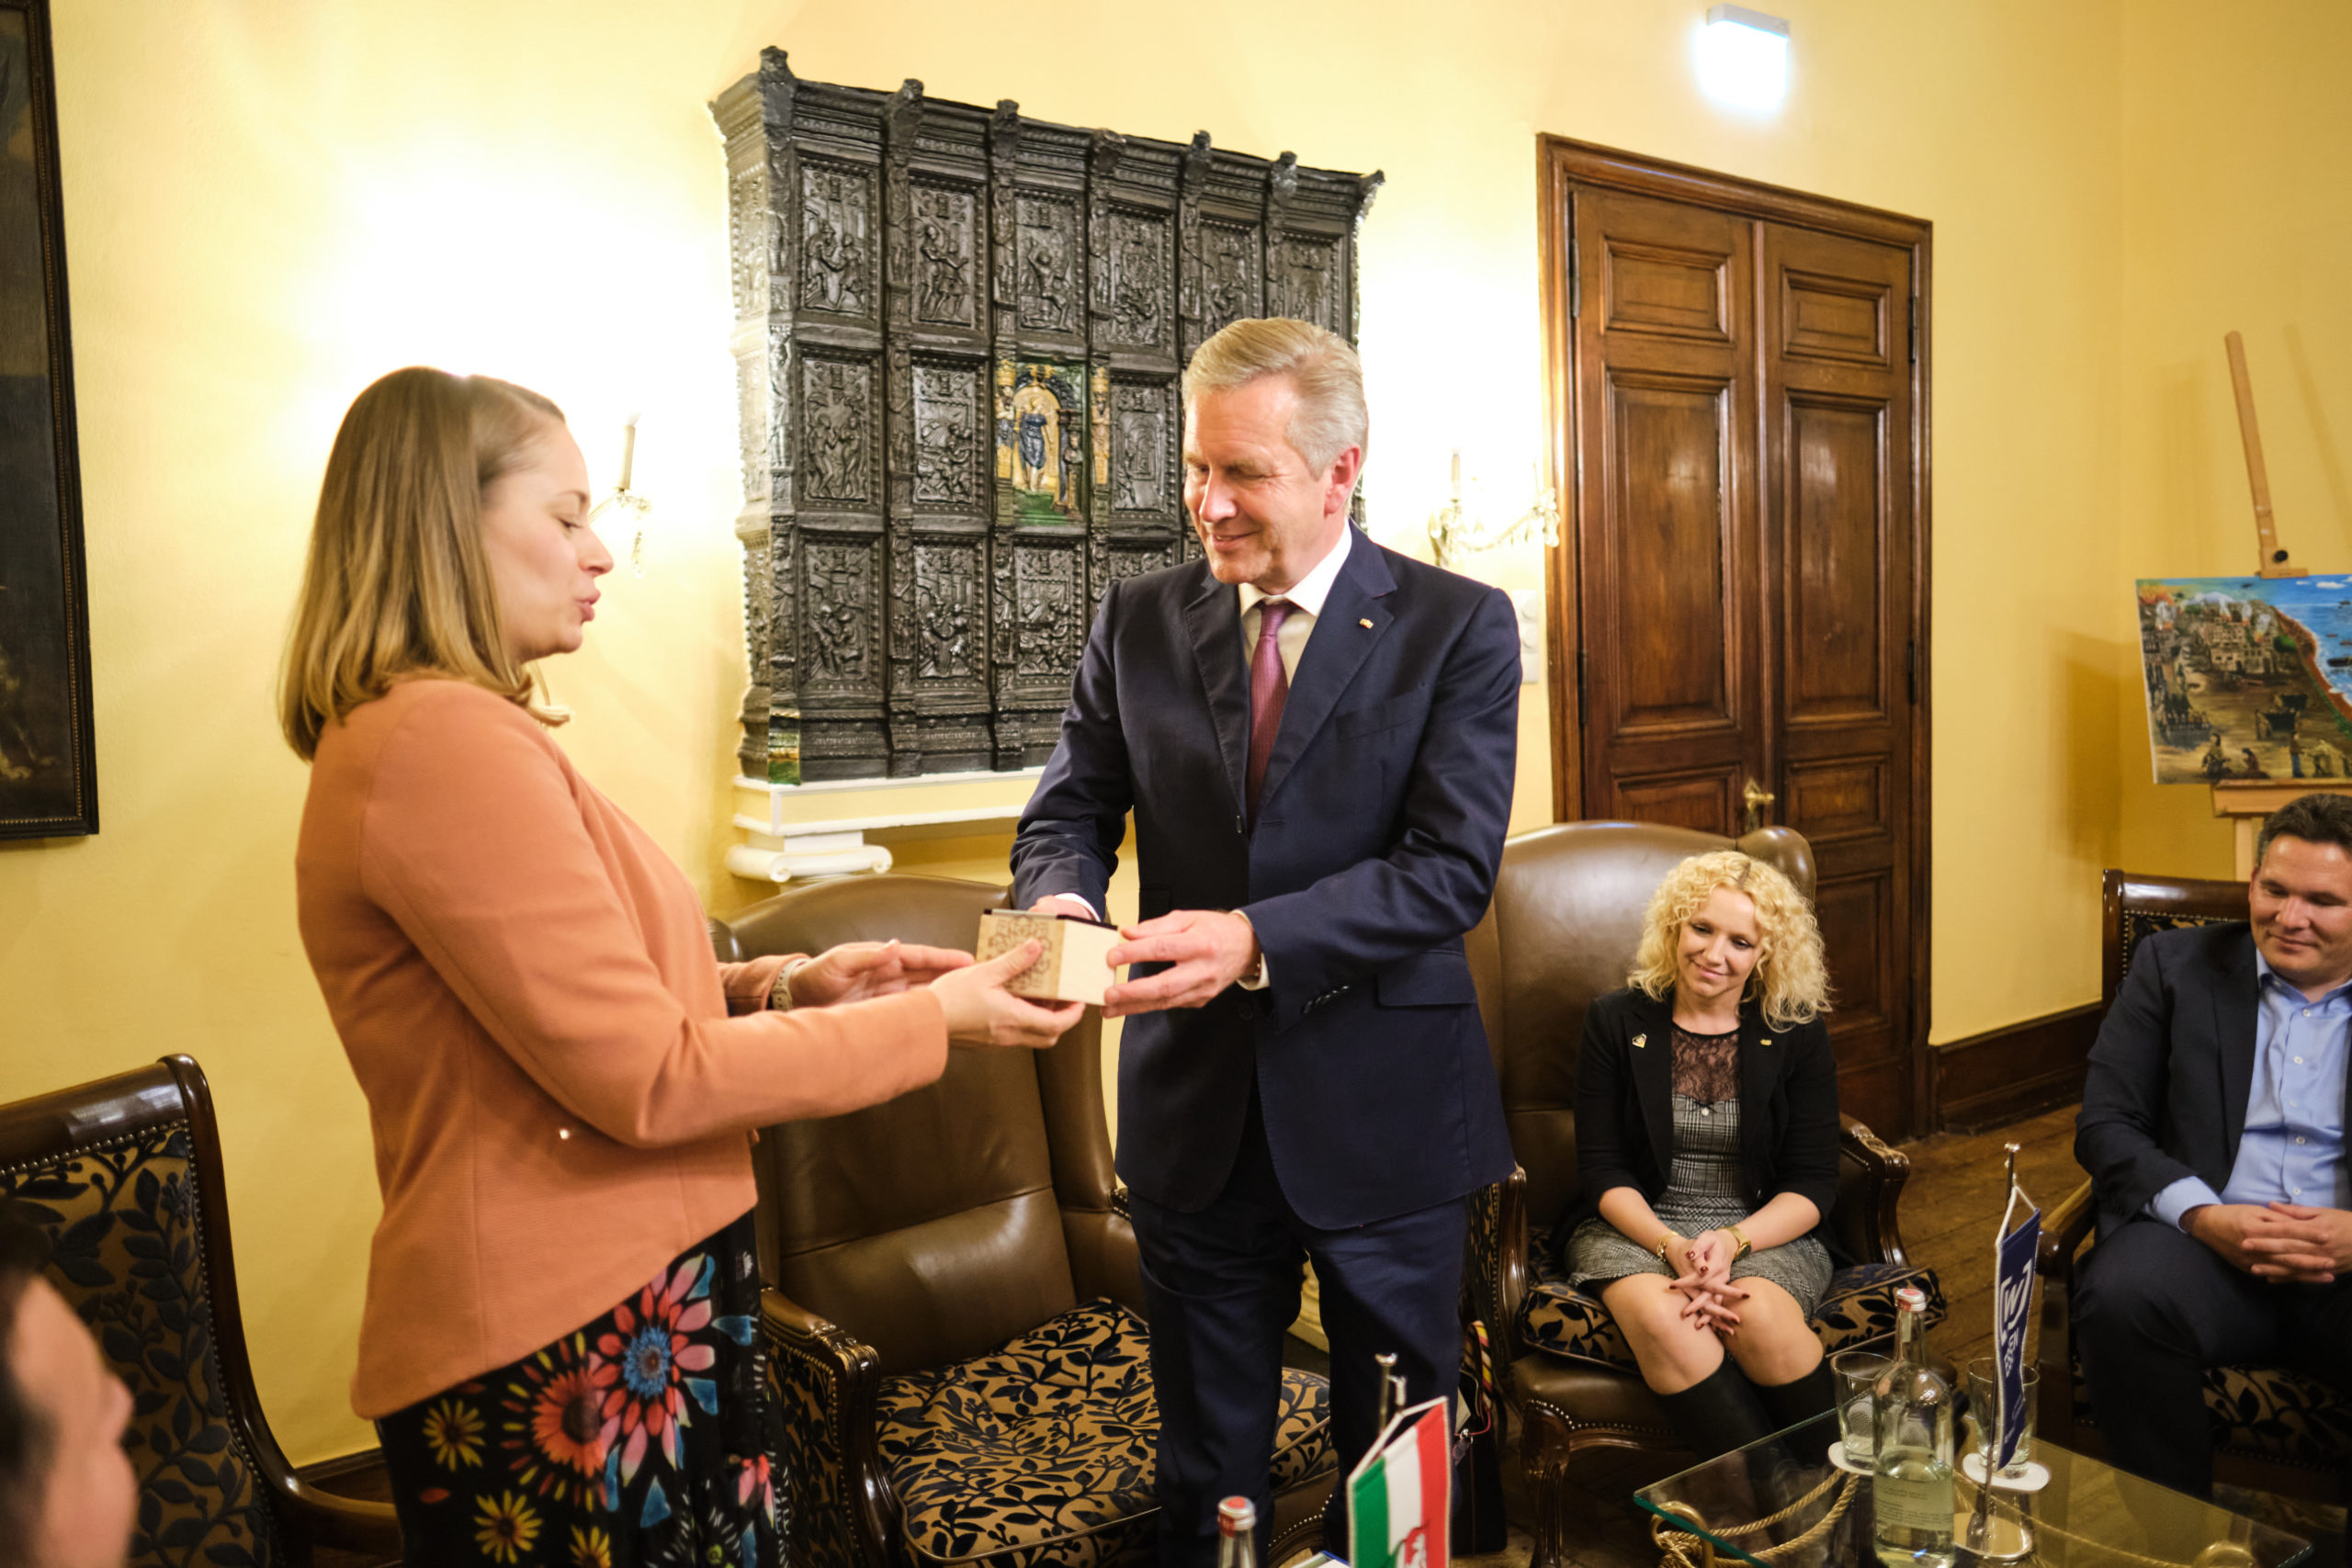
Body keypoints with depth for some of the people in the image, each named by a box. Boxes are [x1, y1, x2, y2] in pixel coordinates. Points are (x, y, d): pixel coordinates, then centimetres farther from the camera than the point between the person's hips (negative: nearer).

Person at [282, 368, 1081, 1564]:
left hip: (612, 1320, 9)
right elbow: (647, 1081, -21)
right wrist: (933, 1018, -13)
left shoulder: (434, 733, 12)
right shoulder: (446, 740, -20)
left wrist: (787, 986, 4)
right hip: (572, 1353, -9)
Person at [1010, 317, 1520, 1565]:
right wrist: (1062, 902, -21)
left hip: (1383, 1115, -2)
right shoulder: (1139, 620, 2)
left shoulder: (1457, 626, -8)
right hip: (1193, 1107, 3)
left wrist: (1256, 940, -30)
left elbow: (1452, 867, -17)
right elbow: (1068, 811, 3)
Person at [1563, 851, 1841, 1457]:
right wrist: (1672, 1246, -19)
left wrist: (1733, 1242, -18)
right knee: (1661, 1319, -33)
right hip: (1634, 1226, 0)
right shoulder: (1616, 1023, 2)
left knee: (1760, 1317, -33)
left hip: (1764, 1231, 1)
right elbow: (1602, 1170, -1)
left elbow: (1813, 1183, 1)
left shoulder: (1797, 1035, 3)